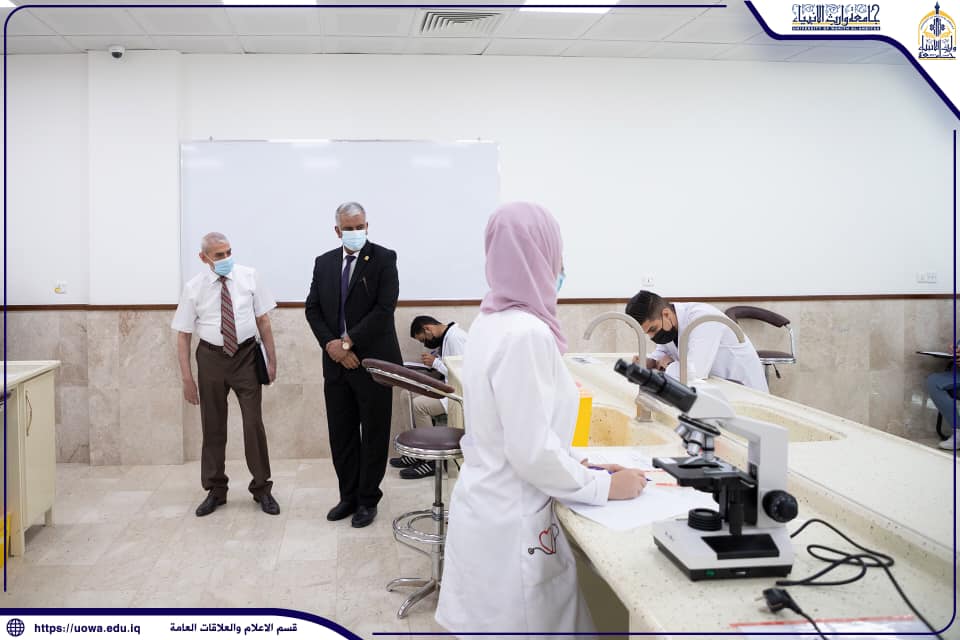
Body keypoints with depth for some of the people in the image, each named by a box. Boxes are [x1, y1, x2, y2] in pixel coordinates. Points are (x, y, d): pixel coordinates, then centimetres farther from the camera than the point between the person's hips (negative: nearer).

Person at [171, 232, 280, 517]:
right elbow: (183, 335, -3)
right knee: (213, 426, 10)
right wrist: (187, 378, -6)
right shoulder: (193, 288, -5)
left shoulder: (249, 276, -4)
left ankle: (261, 488, 16)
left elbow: (263, 319, 0)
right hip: (211, 357, 1)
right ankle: (215, 490, 25)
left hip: (246, 356, 0)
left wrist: (272, 358, -3)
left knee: (253, 423, 1)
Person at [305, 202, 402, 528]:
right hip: (336, 362, 5)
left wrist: (348, 342, -16)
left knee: (374, 434, 5)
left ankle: (368, 499, 18)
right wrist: (330, 343, -9)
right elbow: (313, 308, 8)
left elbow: (384, 309, -14)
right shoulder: (324, 263, 10)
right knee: (341, 434, 11)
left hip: (373, 361, -4)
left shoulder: (384, 259, -5)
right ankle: (348, 496, 24)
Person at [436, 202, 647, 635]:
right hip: (511, 525, -8)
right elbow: (533, 452, -23)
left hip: (487, 511, 9)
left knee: (495, 626, 20)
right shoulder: (527, 333, -24)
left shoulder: (489, 321, 5)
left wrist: (572, 465, 13)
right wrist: (604, 485, -10)